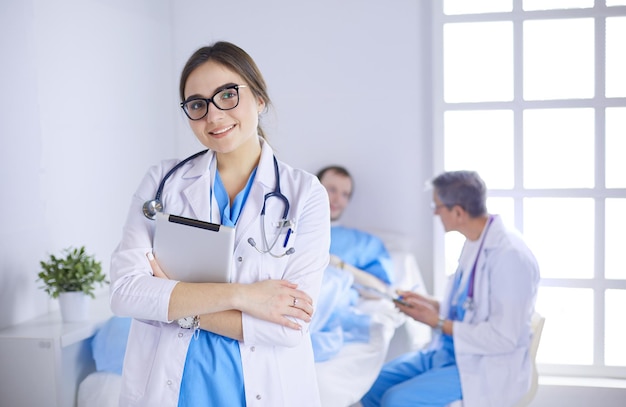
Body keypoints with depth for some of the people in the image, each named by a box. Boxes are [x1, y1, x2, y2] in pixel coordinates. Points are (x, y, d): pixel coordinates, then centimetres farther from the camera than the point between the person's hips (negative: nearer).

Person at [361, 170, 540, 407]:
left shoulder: (510, 255, -23)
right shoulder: (475, 243, 6)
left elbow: (503, 338, -24)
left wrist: (438, 323, -18)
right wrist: (433, 305, 3)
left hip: (485, 368, -9)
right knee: (373, 385, 2)